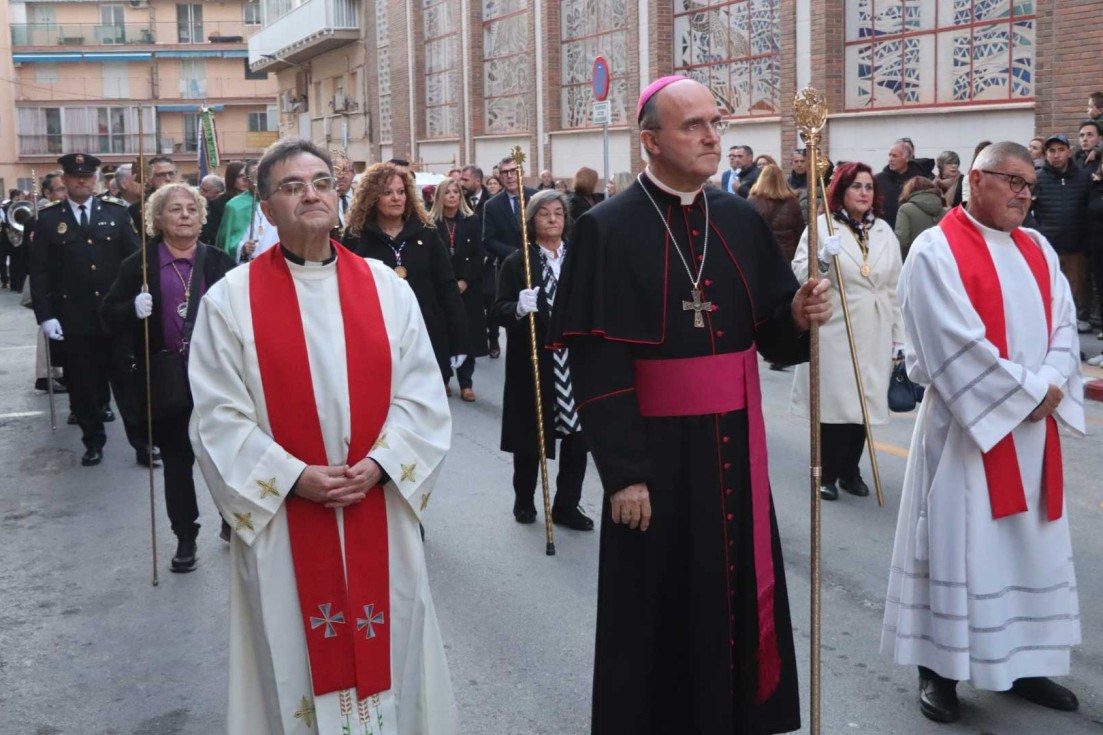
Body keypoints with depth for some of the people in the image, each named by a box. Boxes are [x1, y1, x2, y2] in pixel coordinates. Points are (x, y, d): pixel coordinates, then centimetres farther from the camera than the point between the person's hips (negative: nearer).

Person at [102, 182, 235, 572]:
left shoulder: (219, 262, 3)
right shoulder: (138, 265, 1)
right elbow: (111, 316, 2)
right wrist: (134, 310, -19)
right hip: (166, 378, 0)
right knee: (177, 459, 10)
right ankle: (185, 536, 23)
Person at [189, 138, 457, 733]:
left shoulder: (387, 287, 3)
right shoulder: (231, 299, -3)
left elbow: (421, 394, 1)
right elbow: (219, 416, -6)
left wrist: (379, 464, -12)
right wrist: (293, 476, -15)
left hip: (379, 513, 2)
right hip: (282, 518, -2)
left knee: (385, 649, 12)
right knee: (294, 654, 9)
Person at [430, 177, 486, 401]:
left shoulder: (472, 221, 3)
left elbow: (479, 256, -1)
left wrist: (464, 282, -10)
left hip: (467, 288, 0)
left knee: (467, 334, -1)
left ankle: (466, 383, 3)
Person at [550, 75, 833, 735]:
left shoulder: (742, 221, 7)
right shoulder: (609, 229, -10)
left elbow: (770, 332, 11)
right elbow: (597, 365, -15)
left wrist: (798, 317, -12)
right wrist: (623, 471, -18)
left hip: (736, 445, 5)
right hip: (657, 451, -5)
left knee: (741, 591, 14)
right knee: (661, 609, 7)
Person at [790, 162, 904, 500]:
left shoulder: (884, 231, 10)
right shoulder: (821, 226, -4)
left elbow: (895, 288, 13)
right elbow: (799, 276, -8)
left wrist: (899, 336, 11)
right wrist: (821, 259, -27)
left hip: (874, 335, 4)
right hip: (833, 332, -4)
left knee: (864, 402, 8)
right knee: (832, 402, 1)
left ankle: (850, 470, 23)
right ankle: (827, 474, 14)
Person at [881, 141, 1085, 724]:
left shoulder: (1037, 249, 12)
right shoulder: (937, 251, -10)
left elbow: (1064, 324, 6)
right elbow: (958, 345, -18)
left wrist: (1053, 387, -11)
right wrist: (1027, 392, -15)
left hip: (1035, 427, 7)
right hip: (968, 425, -7)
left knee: (1031, 545, 12)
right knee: (960, 544, 0)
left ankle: (1024, 663, 25)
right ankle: (939, 668, 12)